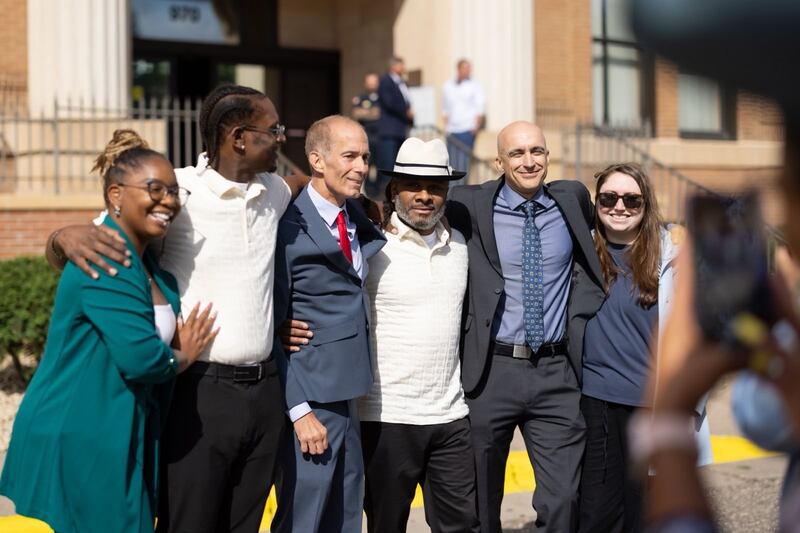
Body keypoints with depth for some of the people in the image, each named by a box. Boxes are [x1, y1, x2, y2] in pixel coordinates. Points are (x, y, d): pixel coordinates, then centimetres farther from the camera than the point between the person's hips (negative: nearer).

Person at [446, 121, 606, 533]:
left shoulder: (572, 199, 7)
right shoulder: (473, 206, -2)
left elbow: (589, 260, 24)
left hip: (557, 373, 1)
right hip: (491, 370, -1)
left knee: (563, 500, -2)